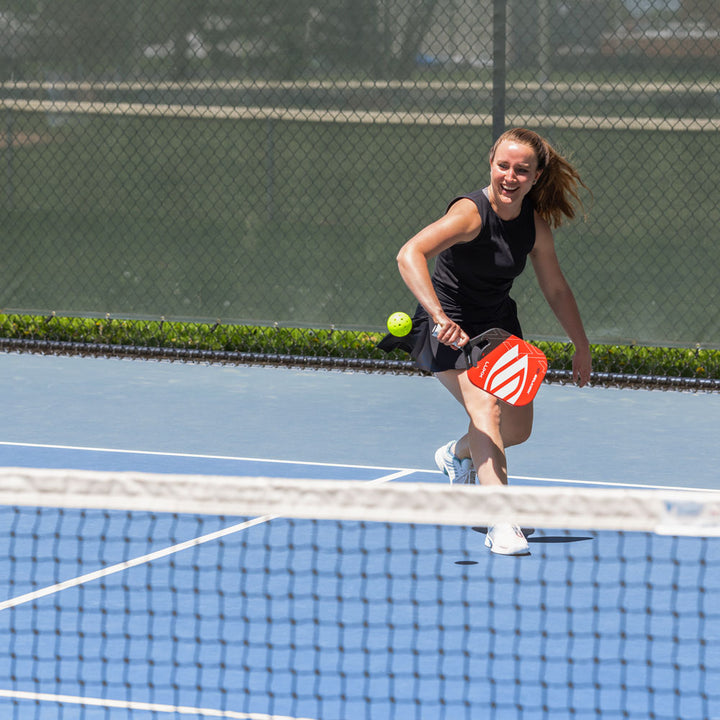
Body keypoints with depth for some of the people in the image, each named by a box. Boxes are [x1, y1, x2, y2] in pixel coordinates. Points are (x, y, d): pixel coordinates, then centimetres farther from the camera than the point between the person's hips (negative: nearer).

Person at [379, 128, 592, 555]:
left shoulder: (535, 225, -7)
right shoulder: (470, 212, -26)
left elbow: (557, 290, 9)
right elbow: (409, 255, -41)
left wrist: (582, 348, 12)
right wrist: (439, 316, -52)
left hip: (499, 327, 7)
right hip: (452, 330, -7)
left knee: (518, 429, 11)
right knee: (485, 407, -28)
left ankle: (458, 456, 45)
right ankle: (502, 526, -34)